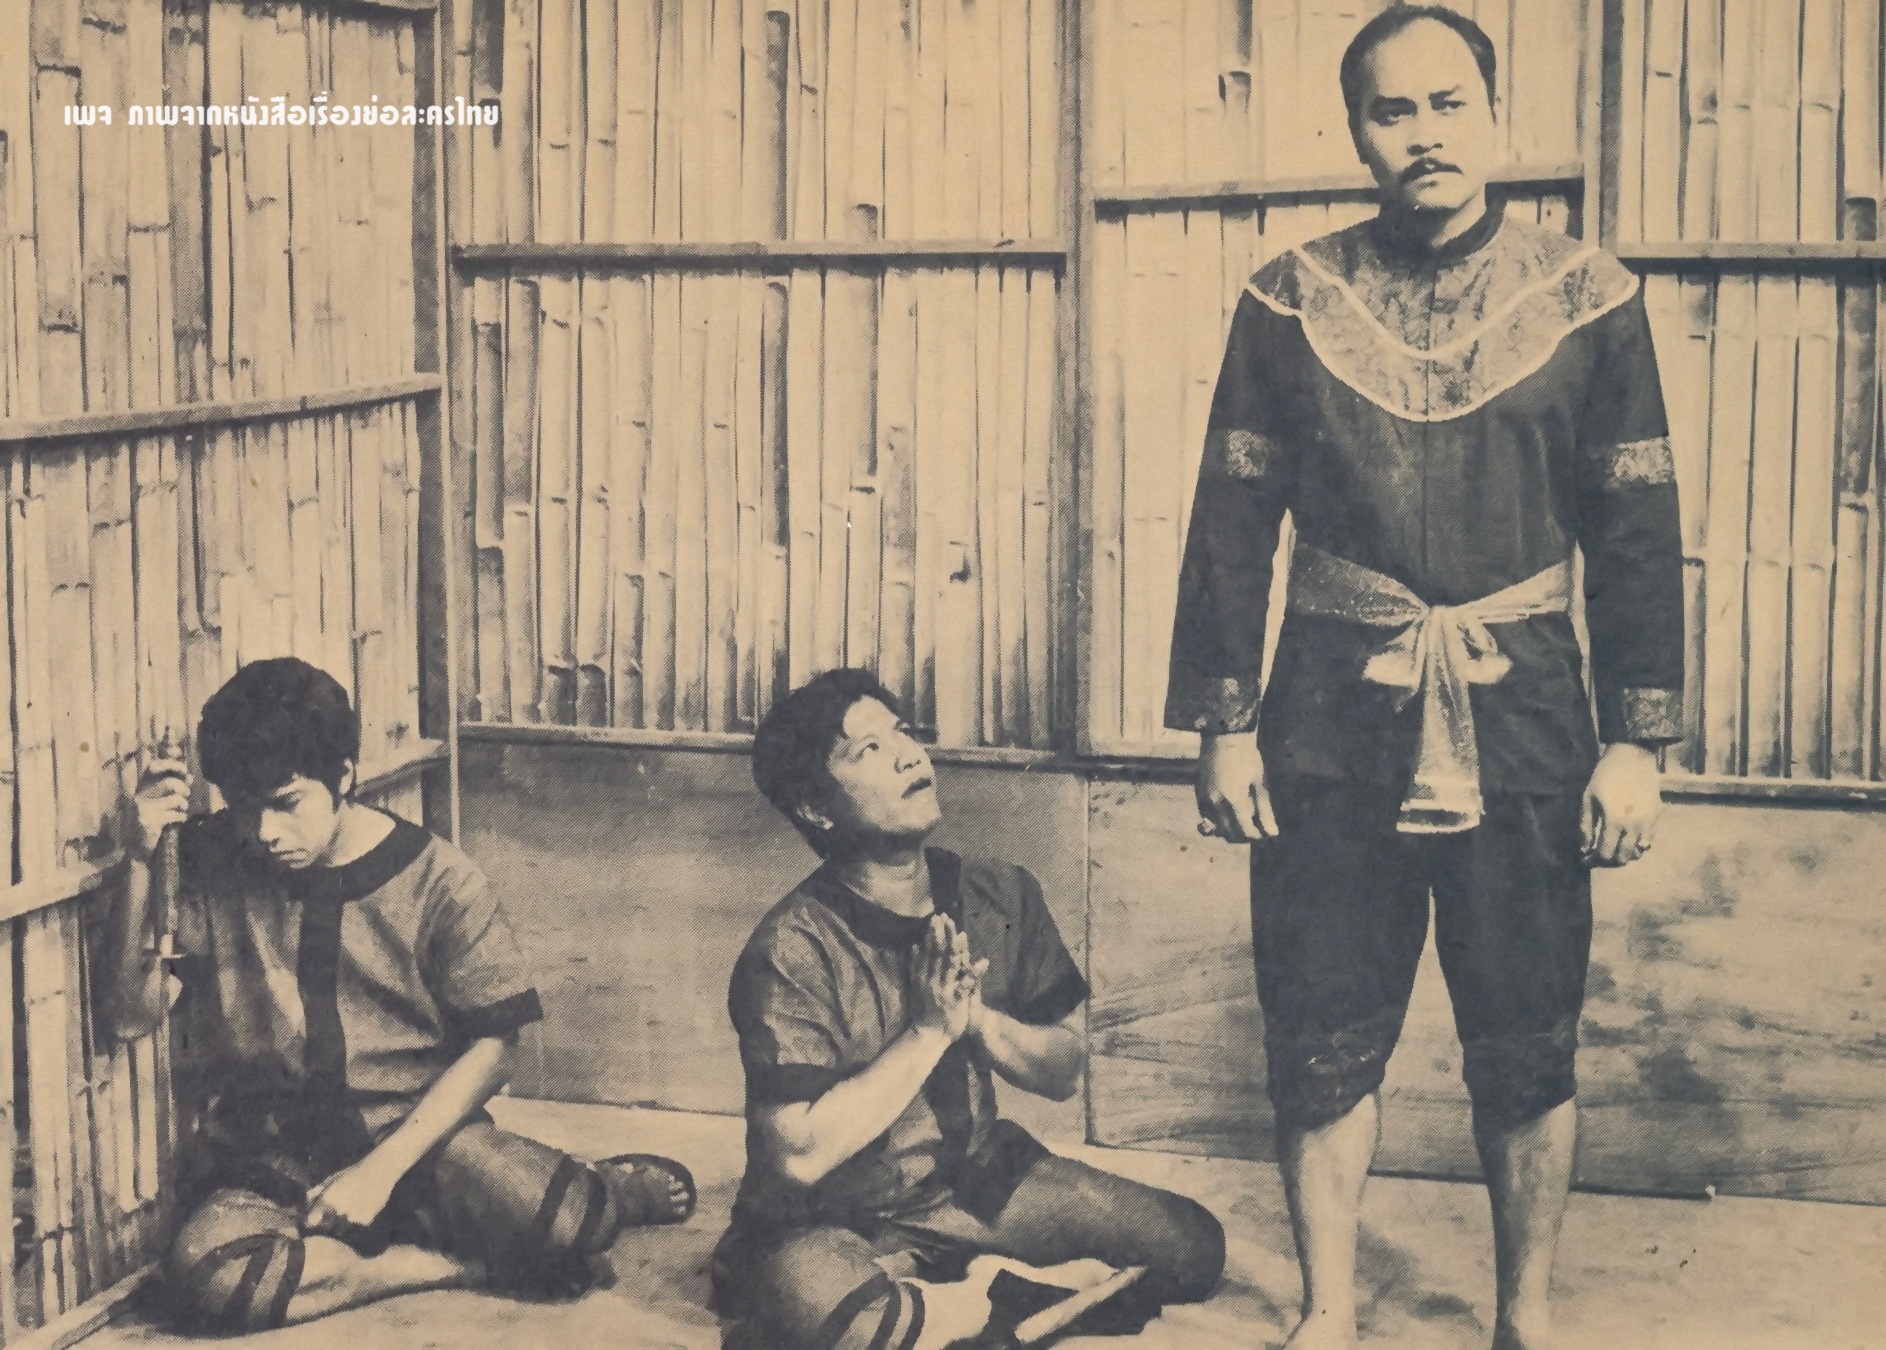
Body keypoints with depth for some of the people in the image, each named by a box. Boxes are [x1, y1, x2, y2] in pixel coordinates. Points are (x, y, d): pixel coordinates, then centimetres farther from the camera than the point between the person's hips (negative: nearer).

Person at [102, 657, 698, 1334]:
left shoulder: (435, 879, -4)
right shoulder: (210, 864, -1)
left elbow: (489, 1049, -3)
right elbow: (132, 1016, -3)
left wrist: (382, 1169, -14)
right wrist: (139, 861, -16)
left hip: (417, 1131, -1)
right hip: (269, 1162, 2)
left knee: (561, 1224, -31)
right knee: (200, 1274, -33)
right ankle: (466, 1264, -16)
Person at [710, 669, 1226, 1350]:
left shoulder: (1001, 897, -4)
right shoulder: (791, 952, -20)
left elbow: (1063, 1074, 2)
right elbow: (800, 1155, -25)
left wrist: (978, 1017, -18)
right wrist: (930, 1030, -25)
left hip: (981, 1183, 6)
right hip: (839, 1224, -5)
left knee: (1192, 1245, -7)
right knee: (806, 1290, -40)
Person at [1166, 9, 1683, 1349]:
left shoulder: (1587, 298, 1)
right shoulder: (1291, 303, 2)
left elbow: (1639, 534, 2)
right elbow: (1232, 524, 4)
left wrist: (1636, 740, -3)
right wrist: (1223, 725, 0)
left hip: (1520, 720, 0)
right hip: (1334, 723, 1)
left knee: (1528, 1046, 6)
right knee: (1324, 1039, 7)